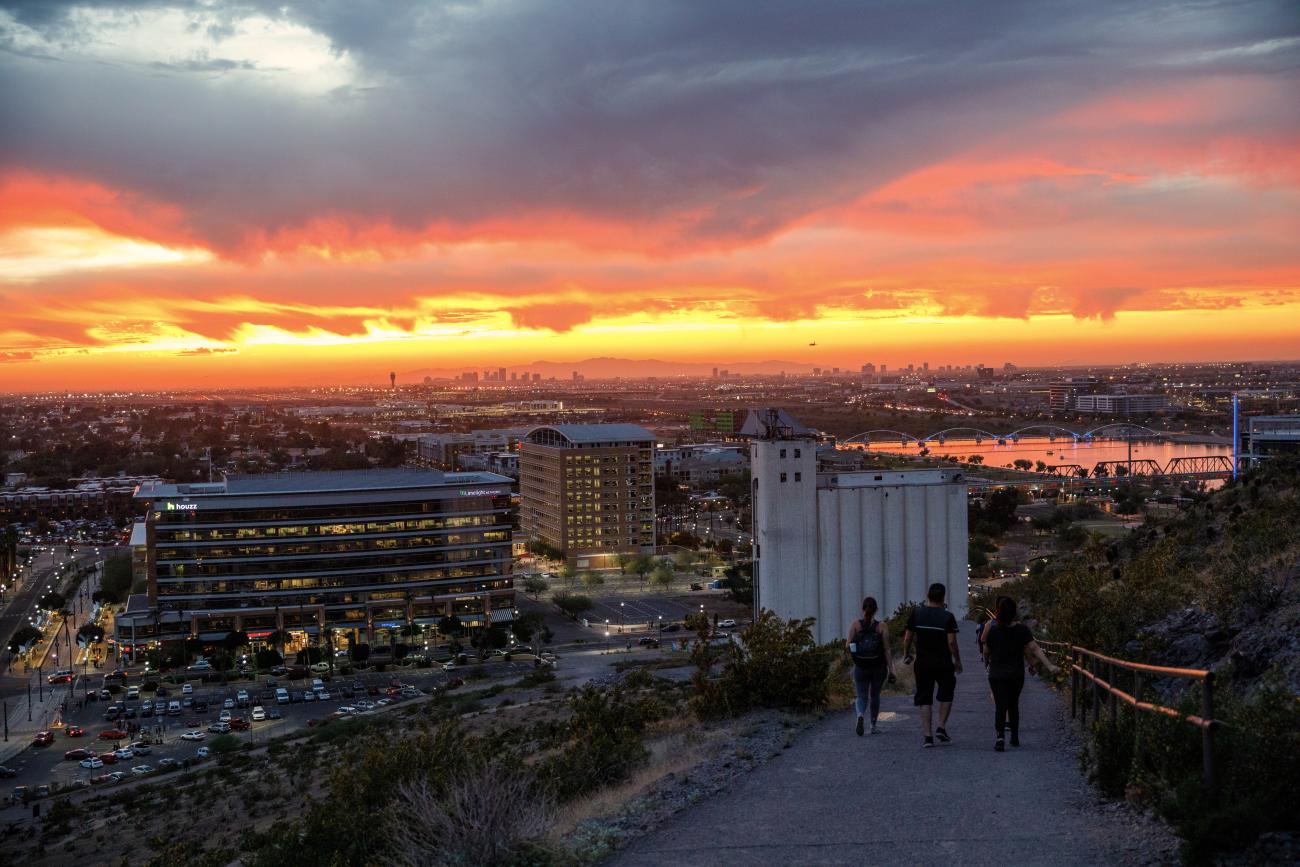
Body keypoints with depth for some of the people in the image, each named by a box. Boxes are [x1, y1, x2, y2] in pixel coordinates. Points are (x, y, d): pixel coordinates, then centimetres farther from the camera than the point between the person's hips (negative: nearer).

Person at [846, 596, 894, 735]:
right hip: (879, 667, 1)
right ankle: (873, 725, 28)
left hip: (860, 668, 0)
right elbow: (887, 650, -9)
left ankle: (860, 716, -24)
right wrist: (891, 670, -7)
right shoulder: (881, 627, -7)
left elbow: (848, 646, -9)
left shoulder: (855, 625, -6)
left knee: (862, 697, 6)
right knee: (875, 695, 20)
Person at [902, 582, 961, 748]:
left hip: (922, 663, 2)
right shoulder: (947, 616, -8)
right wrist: (957, 661, 0)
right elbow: (952, 642, -13)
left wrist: (906, 655, 16)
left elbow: (907, 638, 1)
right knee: (946, 696, 19)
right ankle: (941, 727, 10)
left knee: (925, 700, 5)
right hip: (943, 663, -2)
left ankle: (927, 736, 0)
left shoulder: (916, 613, -1)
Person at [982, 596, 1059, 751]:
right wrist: (1049, 666, -13)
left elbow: (986, 652, 1)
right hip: (1017, 674, 2)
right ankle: (1015, 737, 27)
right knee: (1013, 705, 19)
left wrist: (987, 660, 23)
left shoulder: (993, 629, -9)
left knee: (1000, 705, -5)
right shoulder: (1021, 629, -8)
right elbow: (1034, 649, -13)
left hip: (997, 674, -2)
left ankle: (1000, 735, -25)